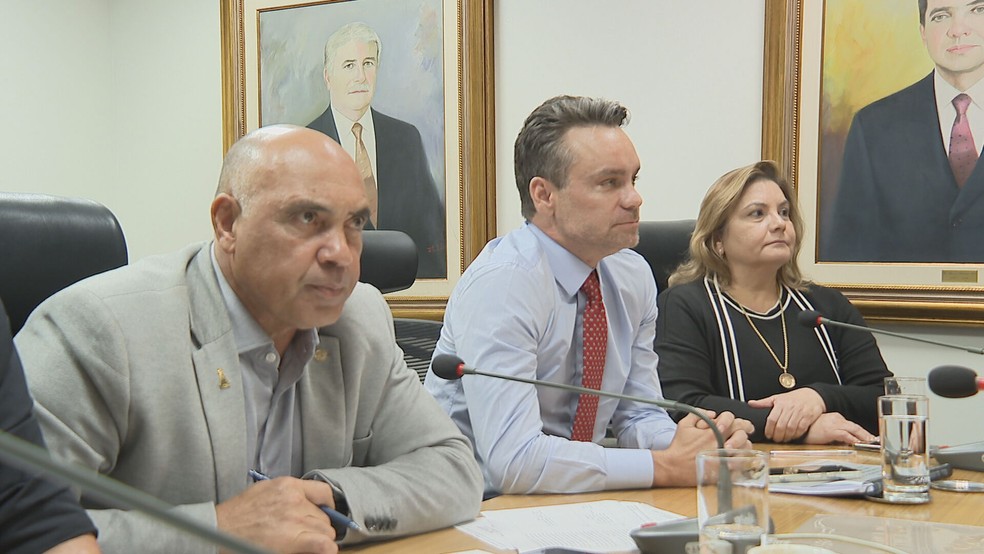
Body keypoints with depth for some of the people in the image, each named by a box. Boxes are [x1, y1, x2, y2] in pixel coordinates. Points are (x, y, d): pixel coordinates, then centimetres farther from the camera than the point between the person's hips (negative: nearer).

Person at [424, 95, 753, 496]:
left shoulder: (633, 276, 3)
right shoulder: (500, 283, -19)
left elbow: (639, 417, 8)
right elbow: (513, 460, -27)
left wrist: (697, 447, -13)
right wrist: (669, 466, -22)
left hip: (574, 507, 6)